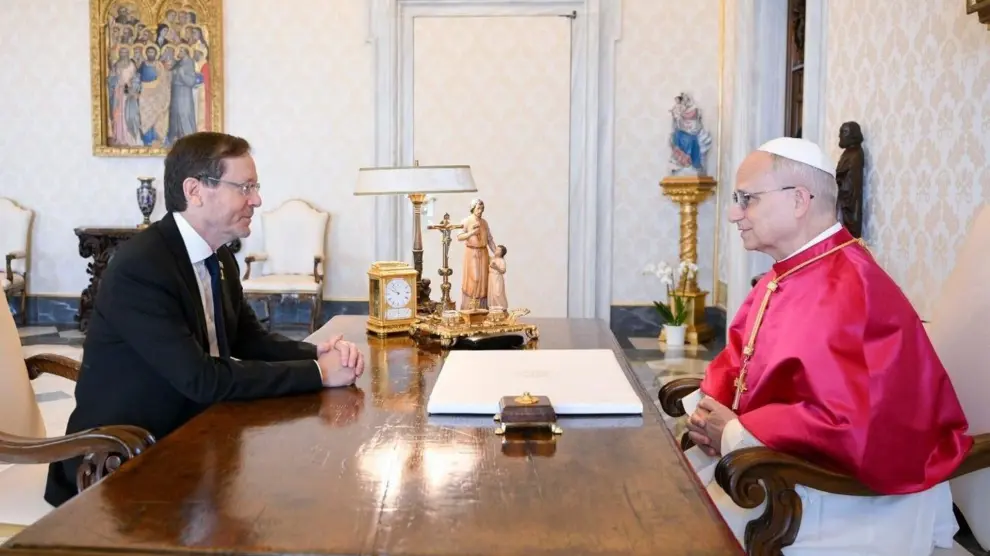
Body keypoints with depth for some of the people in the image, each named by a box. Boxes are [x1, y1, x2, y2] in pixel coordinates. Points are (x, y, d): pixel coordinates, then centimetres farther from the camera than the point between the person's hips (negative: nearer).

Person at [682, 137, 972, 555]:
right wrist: (710, 407, -6)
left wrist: (732, 434, -22)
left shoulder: (847, 290, -25)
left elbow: (844, 425, -33)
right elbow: (737, 356, 16)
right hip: (782, 461, 9)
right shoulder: (785, 274, 6)